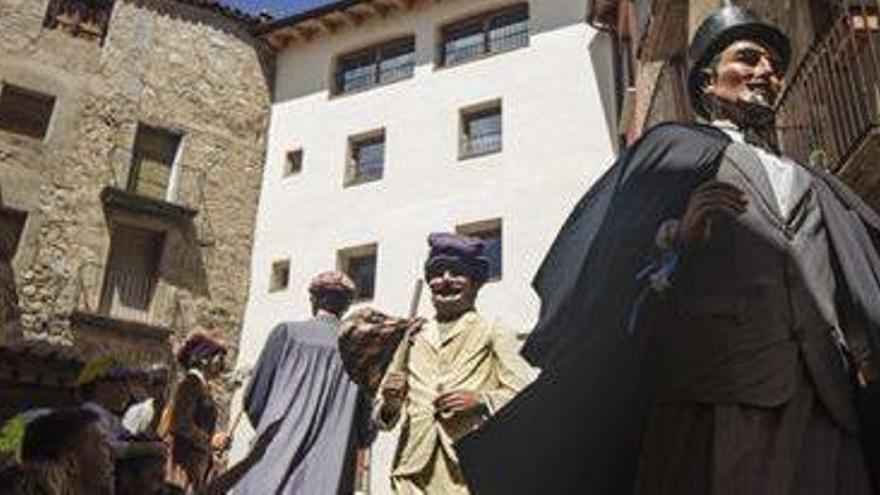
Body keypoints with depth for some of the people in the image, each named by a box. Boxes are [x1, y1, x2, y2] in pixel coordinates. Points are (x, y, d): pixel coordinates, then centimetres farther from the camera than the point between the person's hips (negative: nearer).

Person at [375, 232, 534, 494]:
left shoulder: (494, 335, 12)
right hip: (414, 470, 3)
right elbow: (381, 416, 21)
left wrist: (480, 400, -12)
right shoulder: (412, 340, 21)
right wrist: (390, 404, 0)